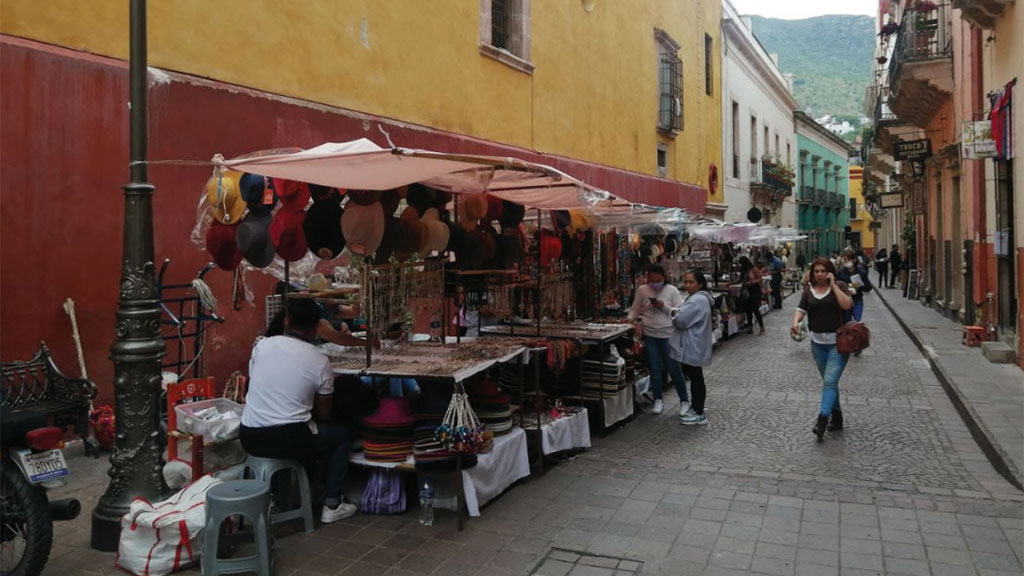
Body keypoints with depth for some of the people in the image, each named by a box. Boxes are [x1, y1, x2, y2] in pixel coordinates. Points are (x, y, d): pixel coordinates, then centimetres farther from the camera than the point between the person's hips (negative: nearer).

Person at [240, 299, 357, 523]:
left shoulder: (262, 345, 2)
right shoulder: (320, 361, -4)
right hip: (287, 439, -5)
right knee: (340, 434, 21)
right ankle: (332, 505, 19)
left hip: (249, 438, 5)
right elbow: (322, 415, 5)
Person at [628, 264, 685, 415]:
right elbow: (635, 310, 10)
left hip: (668, 334, -2)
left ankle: (684, 400, 15)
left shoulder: (672, 290, -5)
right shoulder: (642, 290, 1)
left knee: (673, 368, 2)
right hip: (650, 335, 2)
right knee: (655, 368, 7)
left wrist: (664, 307, -19)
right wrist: (629, 320, -8)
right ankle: (658, 400, 20)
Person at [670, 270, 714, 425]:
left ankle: (699, 415, 7)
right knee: (694, 377, 19)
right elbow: (686, 318, 19)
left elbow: (681, 320, -25)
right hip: (691, 346, 10)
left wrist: (674, 317, -3)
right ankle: (695, 407, 31)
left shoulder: (697, 300, -22)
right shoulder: (697, 297, 13)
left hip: (693, 348, -10)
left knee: (696, 378, -2)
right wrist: (677, 315, -1)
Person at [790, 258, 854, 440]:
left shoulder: (839, 285, -4)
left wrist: (833, 284, -16)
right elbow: (801, 309, -3)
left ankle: (822, 420, -19)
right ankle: (836, 417, 27)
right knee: (829, 382, 14)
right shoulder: (808, 290, 7)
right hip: (817, 343, 5)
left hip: (838, 342, -4)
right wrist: (795, 322, -24)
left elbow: (847, 305, -19)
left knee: (830, 381, -15)